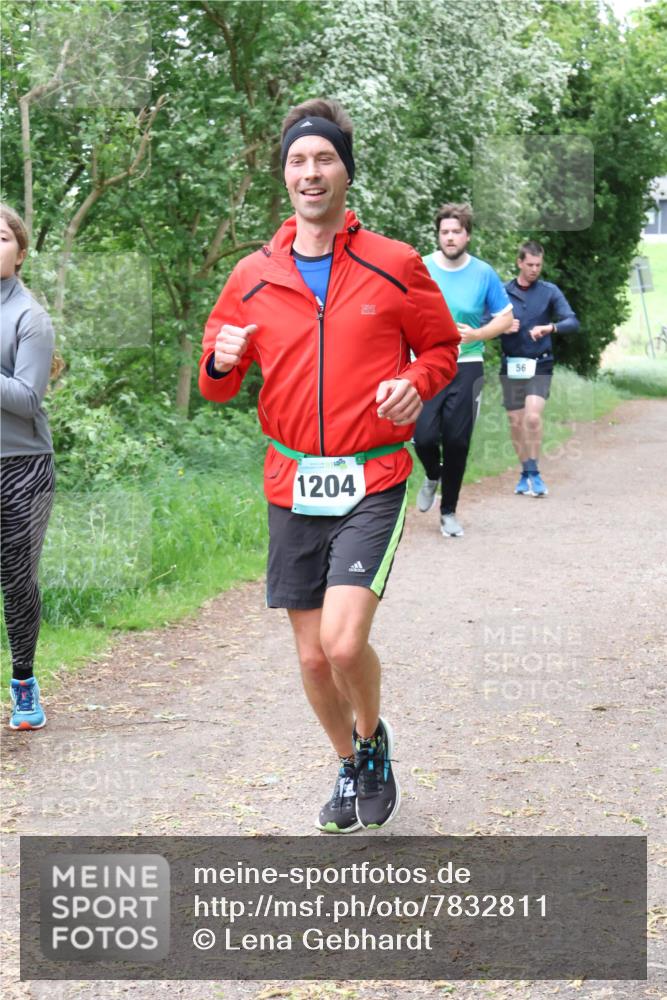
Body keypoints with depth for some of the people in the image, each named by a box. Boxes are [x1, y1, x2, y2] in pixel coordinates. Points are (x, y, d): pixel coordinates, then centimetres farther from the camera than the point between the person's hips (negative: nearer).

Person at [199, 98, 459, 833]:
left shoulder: (395, 267, -1)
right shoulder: (252, 278, 5)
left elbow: (441, 347, 11)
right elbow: (216, 384, 13)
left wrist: (416, 382, -11)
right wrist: (221, 362, -11)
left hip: (373, 483, -3)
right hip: (293, 488, 3)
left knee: (344, 641, -18)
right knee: (312, 655, 8)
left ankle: (373, 738, 13)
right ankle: (351, 768, 34)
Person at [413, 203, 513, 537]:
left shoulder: (483, 274, 1)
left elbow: (506, 318, 6)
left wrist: (476, 335, -11)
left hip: (466, 368, 1)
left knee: (457, 441, 1)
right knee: (424, 436, -13)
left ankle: (448, 511, 17)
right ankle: (433, 476, 23)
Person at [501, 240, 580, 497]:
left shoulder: (550, 292, 0)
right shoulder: (503, 292, 2)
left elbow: (573, 322, -7)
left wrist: (550, 327, -27)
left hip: (540, 365, -2)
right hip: (512, 366, 2)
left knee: (533, 417, -19)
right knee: (516, 423, 6)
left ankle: (533, 473, -6)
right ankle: (525, 473, 22)